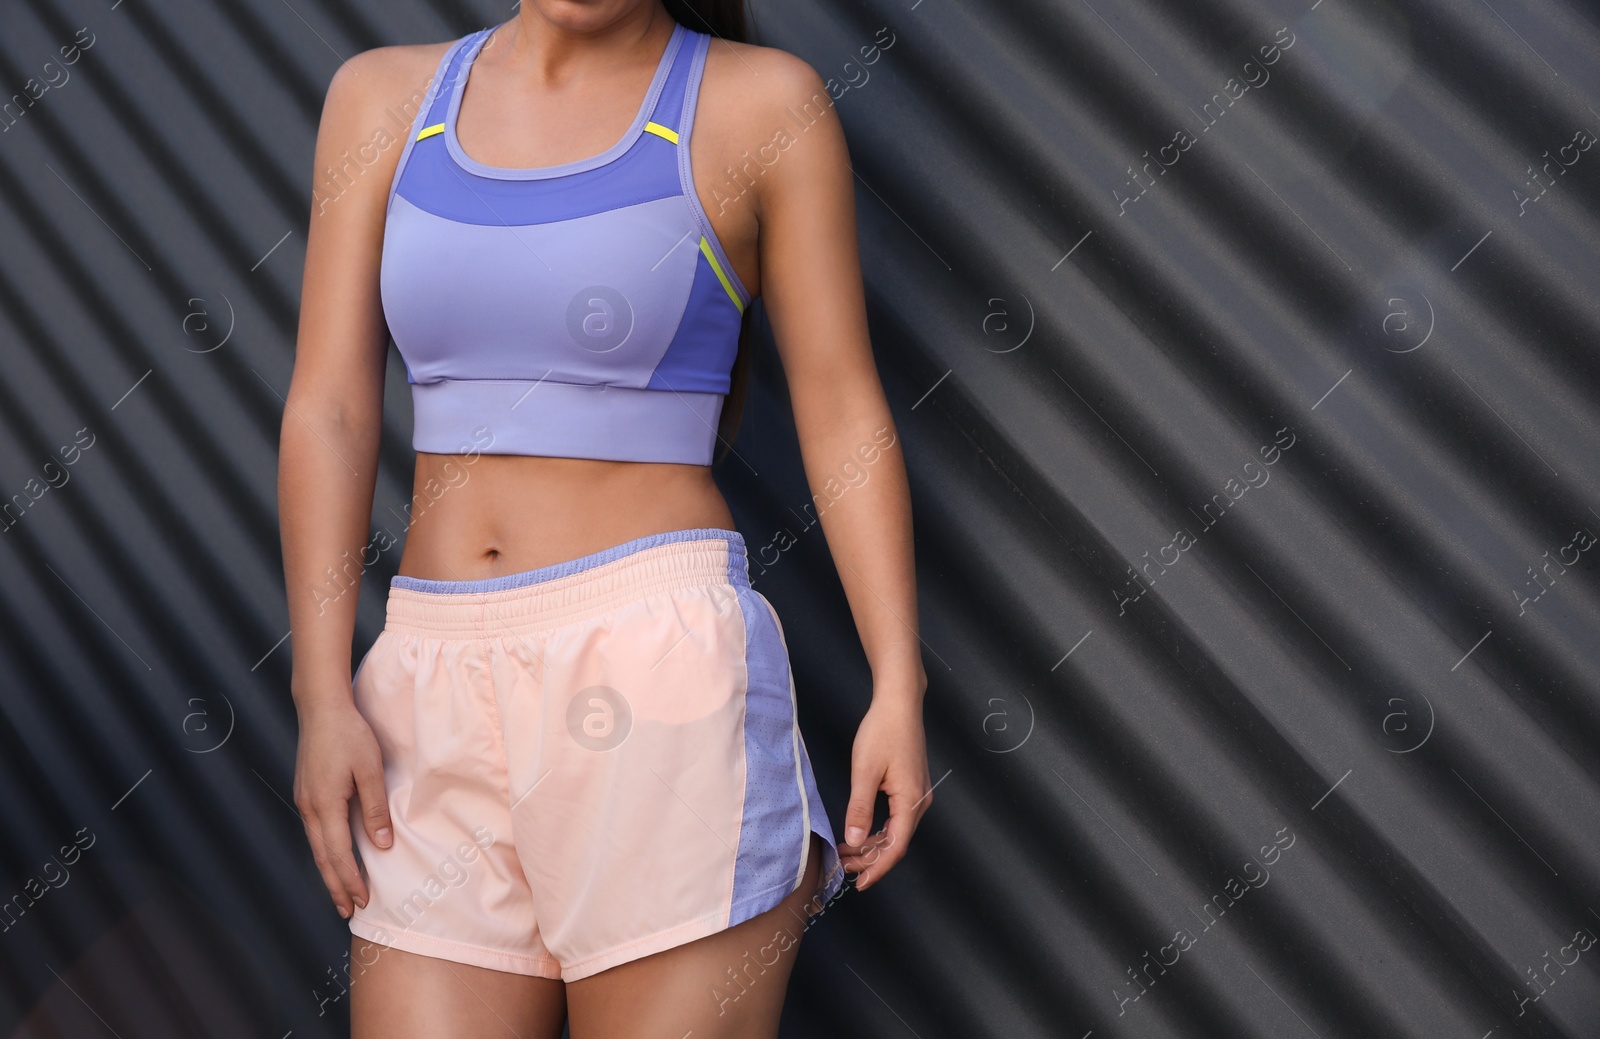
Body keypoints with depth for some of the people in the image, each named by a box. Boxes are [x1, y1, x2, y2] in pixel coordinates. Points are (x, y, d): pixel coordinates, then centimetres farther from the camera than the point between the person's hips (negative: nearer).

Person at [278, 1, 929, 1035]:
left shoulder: (762, 102, 1)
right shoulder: (384, 96, 10)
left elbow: (843, 413, 1)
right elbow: (330, 409, 5)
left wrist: (899, 687, -6)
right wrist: (322, 692, -3)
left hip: (657, 669, -3)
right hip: (437, 689, 4)